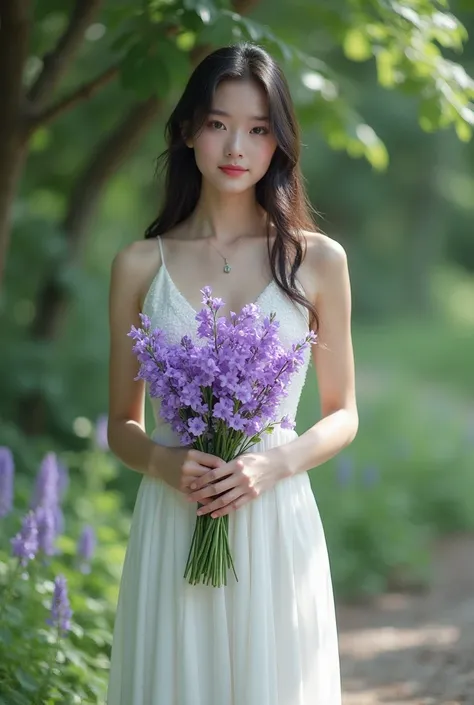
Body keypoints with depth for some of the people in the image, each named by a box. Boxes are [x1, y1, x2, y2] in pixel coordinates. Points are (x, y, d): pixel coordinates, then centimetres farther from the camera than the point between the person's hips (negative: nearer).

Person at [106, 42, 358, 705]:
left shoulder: (318, 260, 2)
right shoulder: (141, 265, 3)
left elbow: (343, 414, 8)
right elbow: (122, 423, 9)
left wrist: (274, 463, -10)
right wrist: (165, 462, -12)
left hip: (277, 522, 0)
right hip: (171, 522, 0)